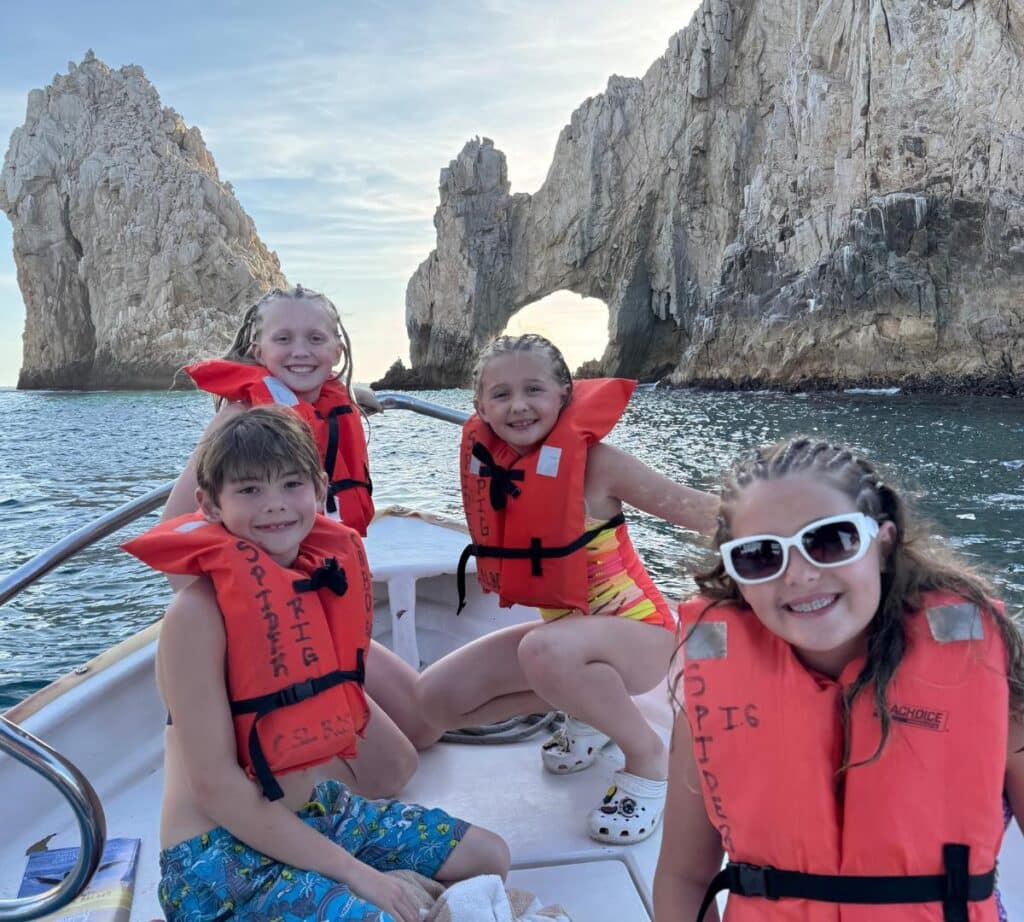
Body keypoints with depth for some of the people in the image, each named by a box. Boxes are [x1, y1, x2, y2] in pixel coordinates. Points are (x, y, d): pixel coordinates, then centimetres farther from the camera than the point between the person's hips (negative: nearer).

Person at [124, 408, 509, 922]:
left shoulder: (319, 579, 0)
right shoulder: (199, 612, -21)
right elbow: (216, 785, -22)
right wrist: (350, 869, -20)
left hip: (320, 809, 8)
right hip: (220, 852, -7)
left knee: (489, 857, 13)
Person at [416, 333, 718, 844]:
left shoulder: (594, 461, -20)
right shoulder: (491, 465, -5)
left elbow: (703, 511, -19)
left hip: (635, 631, -7)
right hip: (562, 628, 7)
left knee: (547, 651, -39)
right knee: (437, 697, -2)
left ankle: (648, 758, -9)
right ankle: (583, 707, 18)